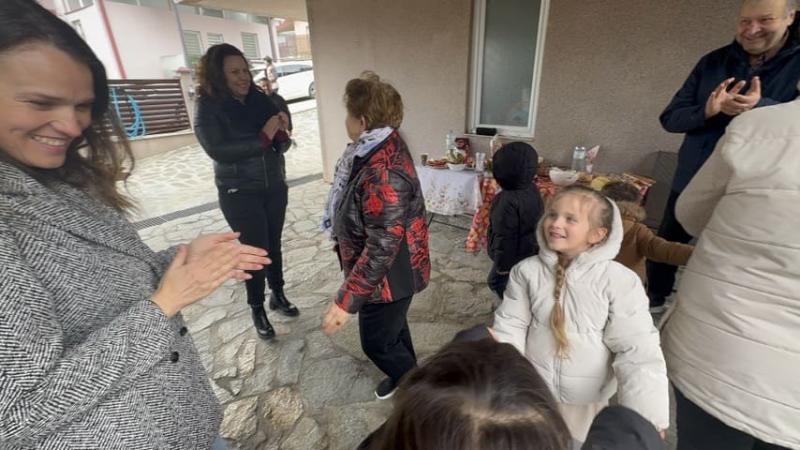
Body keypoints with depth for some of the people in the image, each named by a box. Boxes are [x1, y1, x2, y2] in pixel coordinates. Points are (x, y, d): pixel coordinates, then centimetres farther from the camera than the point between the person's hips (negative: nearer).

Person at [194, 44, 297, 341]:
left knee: (274, 245, 15)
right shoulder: (207, 111, -8)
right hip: (239, 194, -4)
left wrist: (282, 133, -17)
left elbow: (281, 145, 5)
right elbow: (218, 150, -21)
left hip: (275, 187, 4)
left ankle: (278, 295, 35)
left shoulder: (261, 100, 2)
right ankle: (257, 310, 22)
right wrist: (262, 138, -23)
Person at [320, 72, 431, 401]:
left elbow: (381, 249, -33)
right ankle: (405, 376, 54)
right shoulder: (383, 145, -3)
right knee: (392, 326, 28)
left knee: (377, 342, 13)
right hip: (386, 272, 9)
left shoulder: (382, 174, -35)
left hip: (388, 276, -9)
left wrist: (346, 301, -27)